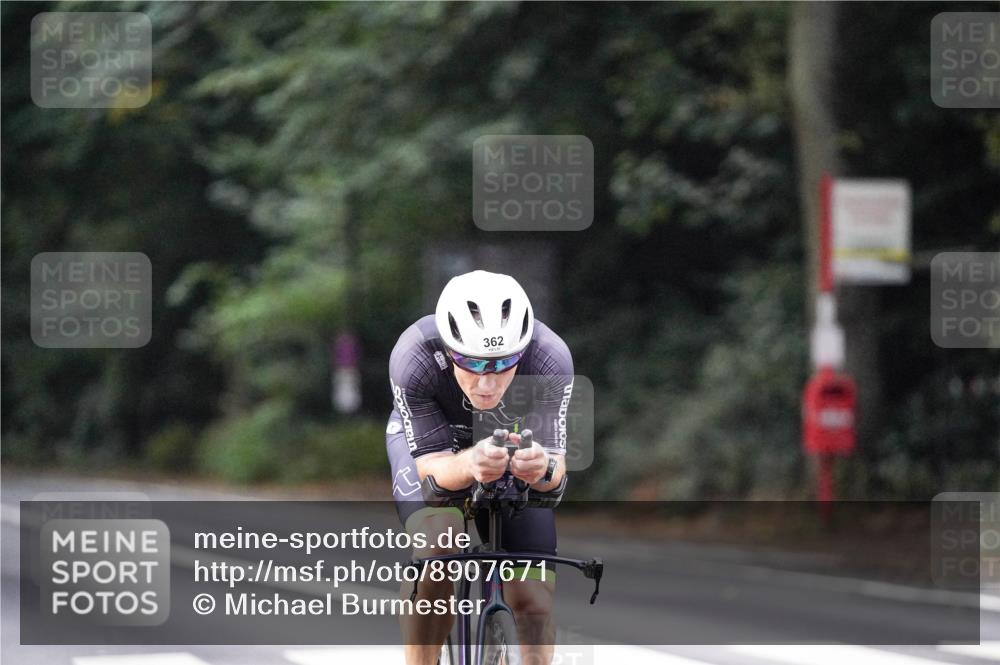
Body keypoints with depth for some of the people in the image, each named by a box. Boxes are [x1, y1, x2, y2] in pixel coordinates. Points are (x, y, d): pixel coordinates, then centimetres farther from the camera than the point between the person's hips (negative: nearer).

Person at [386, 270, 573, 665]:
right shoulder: (413, 360, -38)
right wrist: (471, 465, -58)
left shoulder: (551, 361, -36)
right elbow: (433, 463, -34)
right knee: (437, 541, -31)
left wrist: (543, 467, -58)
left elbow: (556, 462, -33)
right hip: (429, 441, -2)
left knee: (534, 602, -8)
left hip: (516, 444, 2)